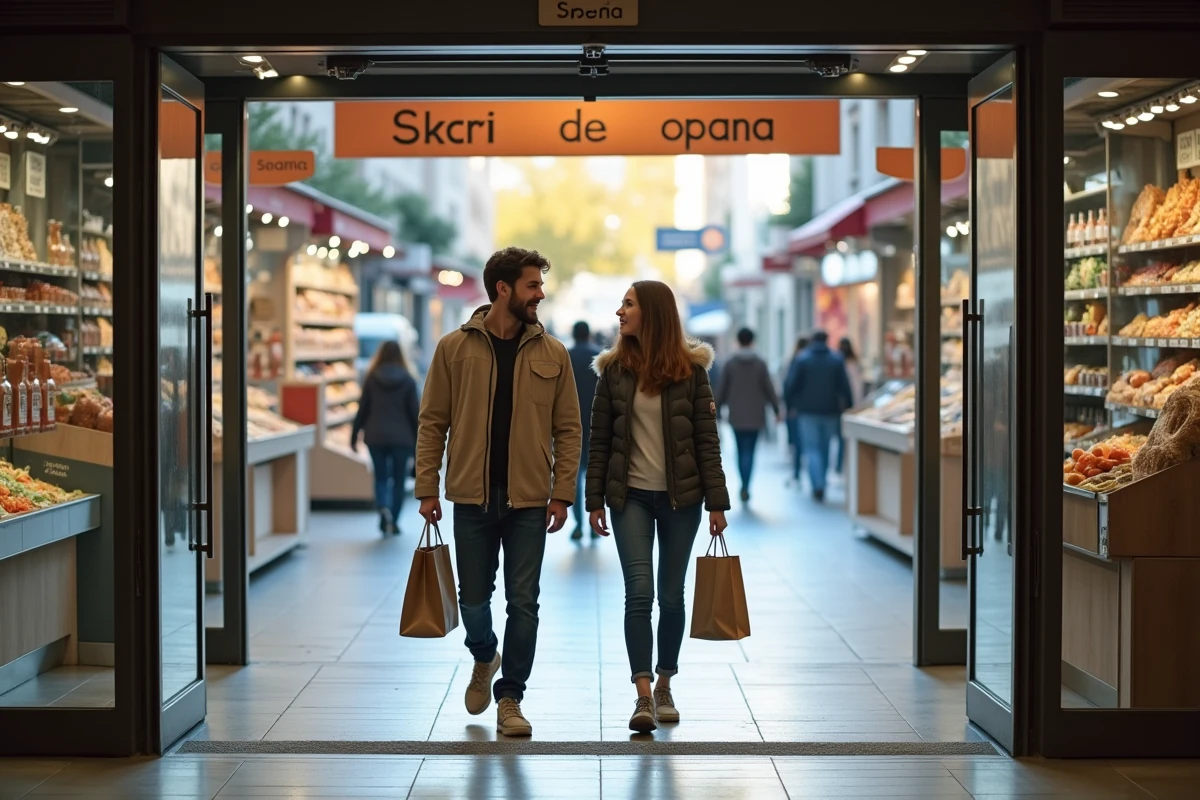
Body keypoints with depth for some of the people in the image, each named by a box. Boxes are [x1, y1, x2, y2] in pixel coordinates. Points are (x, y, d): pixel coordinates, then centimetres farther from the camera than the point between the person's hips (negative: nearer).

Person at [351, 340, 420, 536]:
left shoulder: (371, 379, -1)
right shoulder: (408, 380, -3)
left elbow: (362, 409, 0)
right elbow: (415, 411, -2)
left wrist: (354, 437, 7)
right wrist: (418, 439, 6)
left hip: (376, 437, 1)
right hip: (401, 437, -1)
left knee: (381, 477, 9)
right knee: (398, 479, 9)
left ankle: (383, 507, -18)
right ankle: (393, 522, 7)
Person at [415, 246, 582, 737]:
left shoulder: (551, 354, 2)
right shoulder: (455, 348, -1)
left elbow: (568, 429, 4)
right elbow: (432, 422, 1)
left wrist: (562, 494, -4)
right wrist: (427, 489, -4)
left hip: (528, 500, 1)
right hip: (472, 497, 0)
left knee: (523, 603, 1)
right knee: (473, 600, 7)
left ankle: (510, 699, 14)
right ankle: (484, 659, 38)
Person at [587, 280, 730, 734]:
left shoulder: (690, 369, -2)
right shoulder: (615, 369, 3)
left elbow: (707, 439, -2)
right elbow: (600, 440, 4)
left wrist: (716, 502, -5)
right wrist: (594, 501, 0)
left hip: (680, 497, 0)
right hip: (631, 496, 0)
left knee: (671, 595, 8)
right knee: (639, 591, -11)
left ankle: (664, 687, 22)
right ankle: (643, 696, -9)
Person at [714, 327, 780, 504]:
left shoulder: (730, 363, -3)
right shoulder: (760, 363, -4)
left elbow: (721, 389, 0)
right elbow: (769, 388, -2)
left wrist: (717, 410, 9)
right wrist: (776, 409, 7)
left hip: (736, 415, 1)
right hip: (755, 415, -1)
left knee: (741, 451, 12)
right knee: (749, 451, -2)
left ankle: (744, 485, 15)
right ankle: (745, 486, -14)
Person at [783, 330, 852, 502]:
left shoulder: (802, 359, -3)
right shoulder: (837, 359, 2)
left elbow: (791, 385, -6)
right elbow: (844, 387, -1)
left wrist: (790, 406, 3)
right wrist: (847, 409, 3)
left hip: (808, 411, -2)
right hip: (830, 411, 2)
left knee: (812, 449, -3)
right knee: (825, 448, 15)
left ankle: (818, 486, -20)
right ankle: (820, 485, 21)